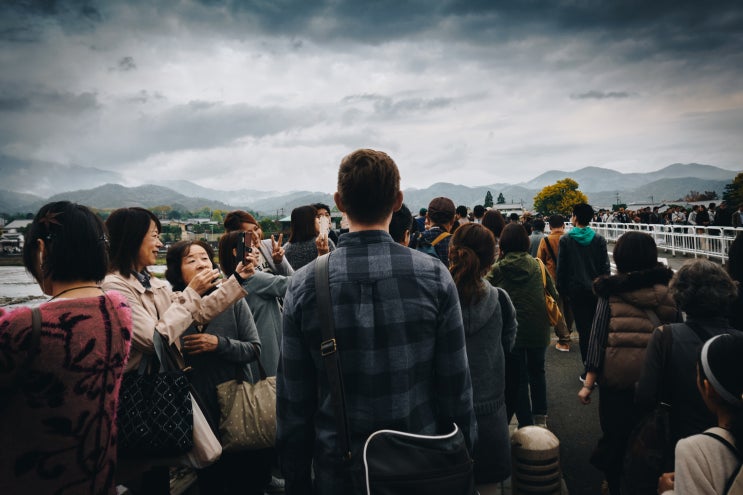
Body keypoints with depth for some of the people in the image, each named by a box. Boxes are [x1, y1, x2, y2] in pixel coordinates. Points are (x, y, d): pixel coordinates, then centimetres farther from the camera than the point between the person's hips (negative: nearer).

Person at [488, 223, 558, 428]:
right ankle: (540, 418, 31)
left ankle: (526, 425, 14)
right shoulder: (537, 265, -1)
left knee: (519, 377, 9)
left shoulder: (497, 269, -9)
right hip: (538, 329, 3)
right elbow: (553, 293, 4)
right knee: (537, 372, 22)